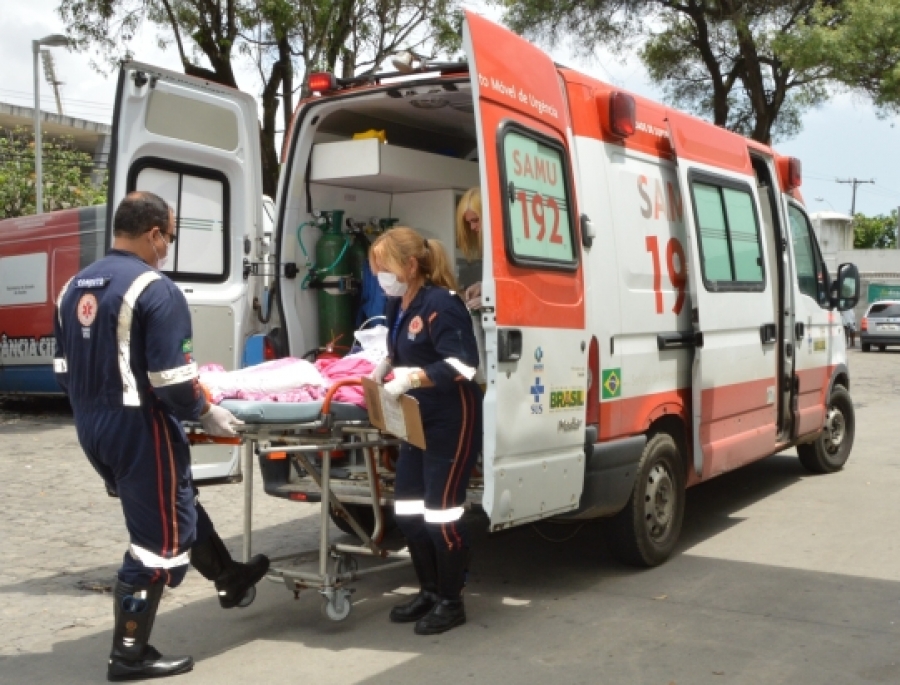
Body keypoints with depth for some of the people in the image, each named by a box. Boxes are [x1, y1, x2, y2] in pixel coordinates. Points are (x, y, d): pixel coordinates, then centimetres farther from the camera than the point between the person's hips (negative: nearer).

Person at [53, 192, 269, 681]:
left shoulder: (74, 288, 9)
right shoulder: (156, 290, -17)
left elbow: (64, 370, 14)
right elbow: (171, 379, -22)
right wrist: (205, 414, -7)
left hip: (93, 429, 9)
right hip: (139, 430, -9)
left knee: (176, 504, 24)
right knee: (157, 536, 5)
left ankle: (229, 578, 42)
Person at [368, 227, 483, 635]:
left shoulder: (440, 304, -19)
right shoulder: (398, 305, 8)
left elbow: (462, 365, -26)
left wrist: (411, 378, -34)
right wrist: (385, 367, 2)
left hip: (453, 422, -9)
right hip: (418, 422, 9)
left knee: (441, 513, -3)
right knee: (407, 511, 12)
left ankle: (451, 602, 15)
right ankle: (429, 592, 28)